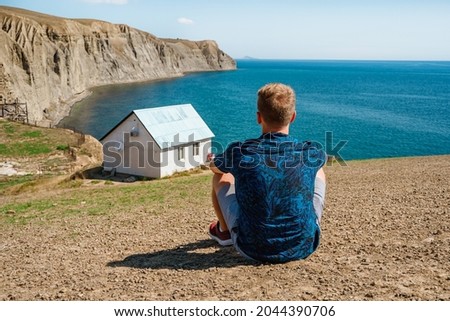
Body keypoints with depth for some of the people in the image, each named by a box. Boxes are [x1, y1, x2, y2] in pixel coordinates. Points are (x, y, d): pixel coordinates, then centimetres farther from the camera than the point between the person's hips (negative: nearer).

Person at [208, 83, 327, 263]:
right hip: (303, 247, 1)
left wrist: (214, 161, 37)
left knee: (221, 177, 21)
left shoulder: (238, 151, -15)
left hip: (252, 249, -1)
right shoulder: (312, 153, -12)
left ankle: (224, 232, 45)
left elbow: (214, 166, 10)